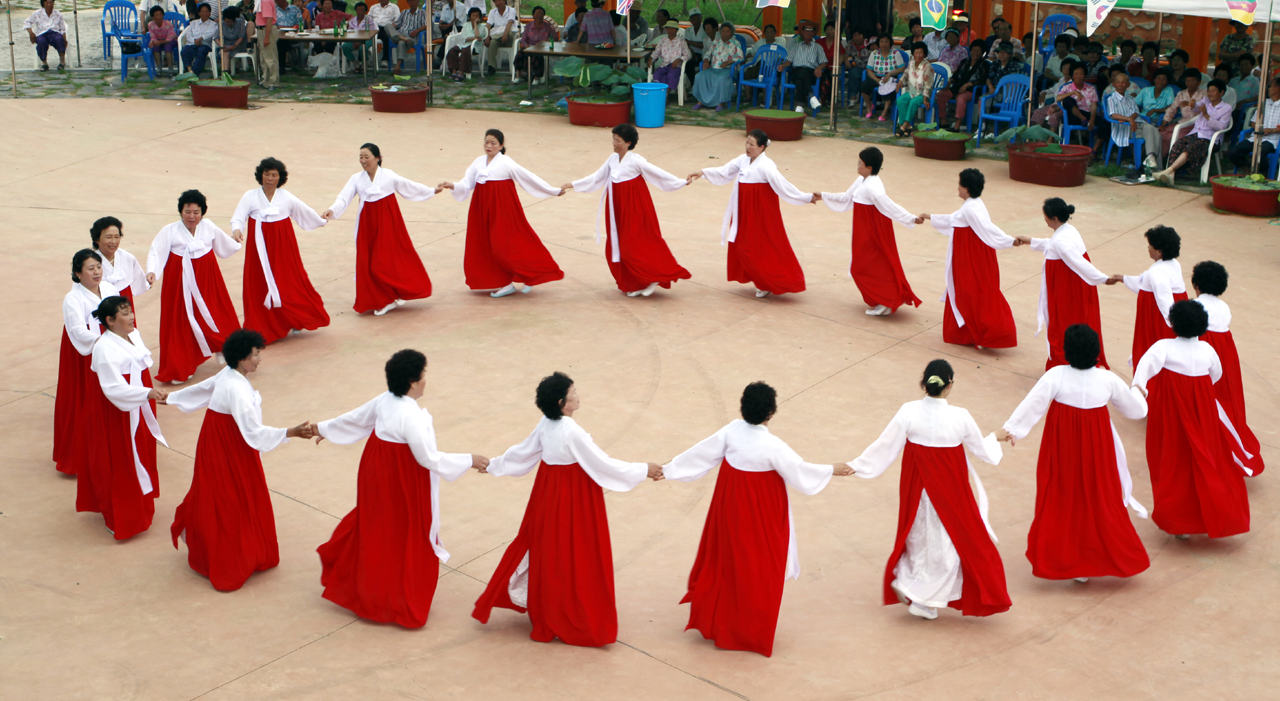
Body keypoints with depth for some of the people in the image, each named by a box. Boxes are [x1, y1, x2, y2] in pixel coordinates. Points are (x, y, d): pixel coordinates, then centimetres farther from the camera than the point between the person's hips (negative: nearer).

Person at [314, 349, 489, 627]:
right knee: (406, 537, 8)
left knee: (374, 525, 27)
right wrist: (469, 461, -17)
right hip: (403, 483, -8)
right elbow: (428, 458, -26)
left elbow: (354, 419, 11)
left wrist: (323, 429, 29)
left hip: (377, 475, 8)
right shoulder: (411, 417, -29)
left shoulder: (383, 401, -5)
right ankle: (402, 603, 21)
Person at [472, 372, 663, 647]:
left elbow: (521, 452, 10)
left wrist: (493, 465, 29)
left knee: (547, 550, 20)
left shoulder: (545, 425, -3)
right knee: (574, 557, 6)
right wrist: (644, 470, -14)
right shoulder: (572, 432, -25)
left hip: (548, 492, 7)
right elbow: (603, 464, -22)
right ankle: (573, 622, 17)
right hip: (574, 498, -7)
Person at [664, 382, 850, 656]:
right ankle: (751, 631, 23)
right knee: (757, 568, 11)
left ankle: (710, 620, 34)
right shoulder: (772, 446, -27)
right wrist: (832, 470, 0)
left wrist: (668, 469, 6)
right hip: (761, 514, -5)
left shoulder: (732, 430, -13)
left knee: (725, 560, 22)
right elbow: (800, 470, -16)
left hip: (730, 508, 5)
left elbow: (702, 452, -5)